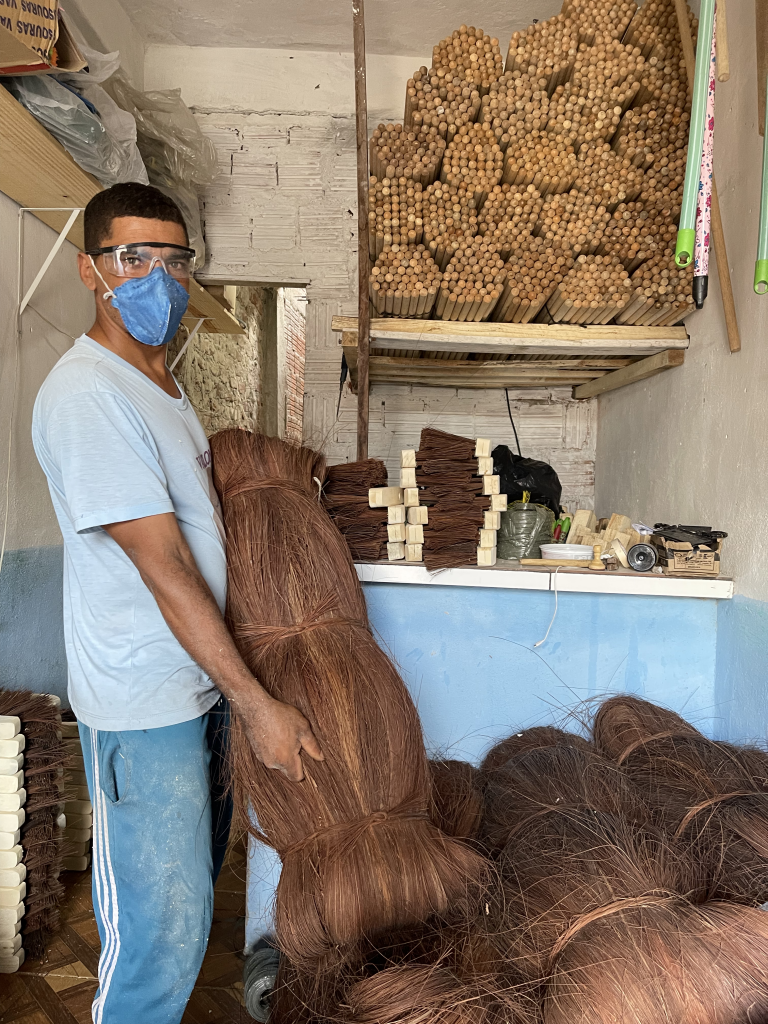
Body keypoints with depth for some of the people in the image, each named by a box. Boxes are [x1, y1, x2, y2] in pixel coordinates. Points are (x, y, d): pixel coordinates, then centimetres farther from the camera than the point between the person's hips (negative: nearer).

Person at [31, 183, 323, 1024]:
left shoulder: (156, 379, 11)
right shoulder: (86, 395, -20)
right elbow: (164, 568, -24)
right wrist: (257, 705, -21)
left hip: (199, 676, 10)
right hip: (142, 703, -9)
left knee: (193, 875, 25)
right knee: (160, 928, 5)